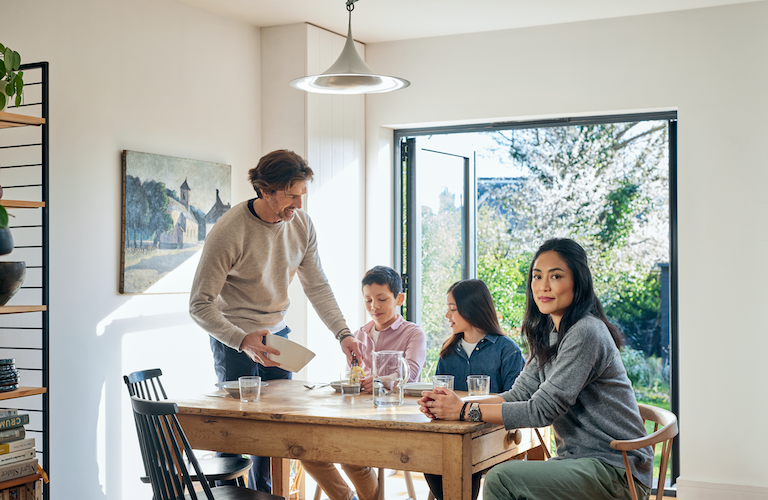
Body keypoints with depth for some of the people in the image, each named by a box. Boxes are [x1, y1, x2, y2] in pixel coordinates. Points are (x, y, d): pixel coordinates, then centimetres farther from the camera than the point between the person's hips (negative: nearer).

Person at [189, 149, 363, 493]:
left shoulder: (301, 224, -7)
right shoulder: (229, 232, -24)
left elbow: (317, 286, -1)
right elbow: (200, 306, -22)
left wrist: (343, 334, -14)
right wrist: (243, 341, -36)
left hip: (277, 335, 5)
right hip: (235, 341, -5)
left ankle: (263, 494, 26)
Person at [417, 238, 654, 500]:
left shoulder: (586, 333, -18)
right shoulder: (549, 333, 13)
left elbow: (542, 409, -21)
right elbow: (519, 394, 7)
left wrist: (465, 411, -18)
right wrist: (453, 403, -8)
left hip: (616, 471, -9)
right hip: (580, 460, 9)